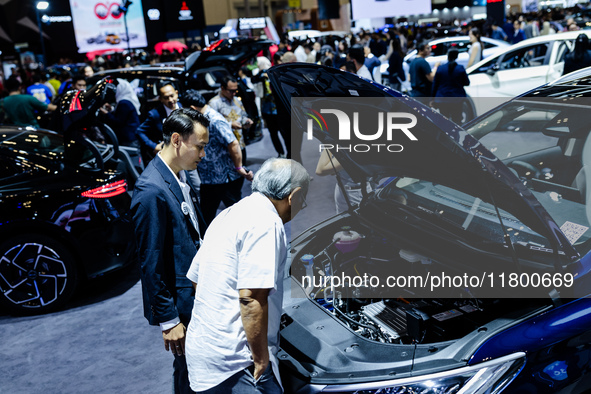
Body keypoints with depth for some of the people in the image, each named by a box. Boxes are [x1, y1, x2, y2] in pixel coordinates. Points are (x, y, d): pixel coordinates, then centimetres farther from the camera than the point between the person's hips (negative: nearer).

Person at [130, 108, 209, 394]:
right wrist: (168, 320, -17)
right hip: (180, 302, -8)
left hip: (198, 290, 8)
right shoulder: (152, 190, -24)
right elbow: (151, 262, -22)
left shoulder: (180, 176, 4)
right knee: (188, 367, 10)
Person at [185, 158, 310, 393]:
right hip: (235, 361, -9)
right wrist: (262, 360, -15)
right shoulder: (266, 223, -17)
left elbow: (196, 279, 21)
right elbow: (251, 298, -25)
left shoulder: (228, 215, 14)